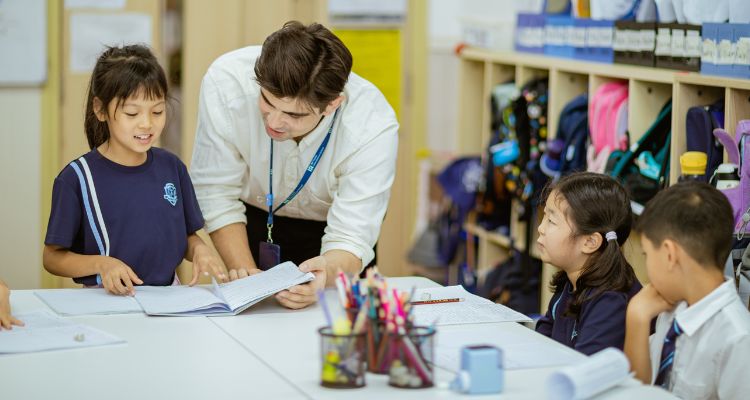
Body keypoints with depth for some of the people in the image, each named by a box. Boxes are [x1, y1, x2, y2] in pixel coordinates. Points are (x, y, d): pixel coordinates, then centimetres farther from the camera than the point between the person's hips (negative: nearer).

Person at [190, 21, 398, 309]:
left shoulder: (374, 128, -33)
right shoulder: (226, 82, -31)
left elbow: (350, 240, -30)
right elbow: (216, 194, -21)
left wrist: (326, 272, -52)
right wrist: (246, 272, -33)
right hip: (255, 217, 1)